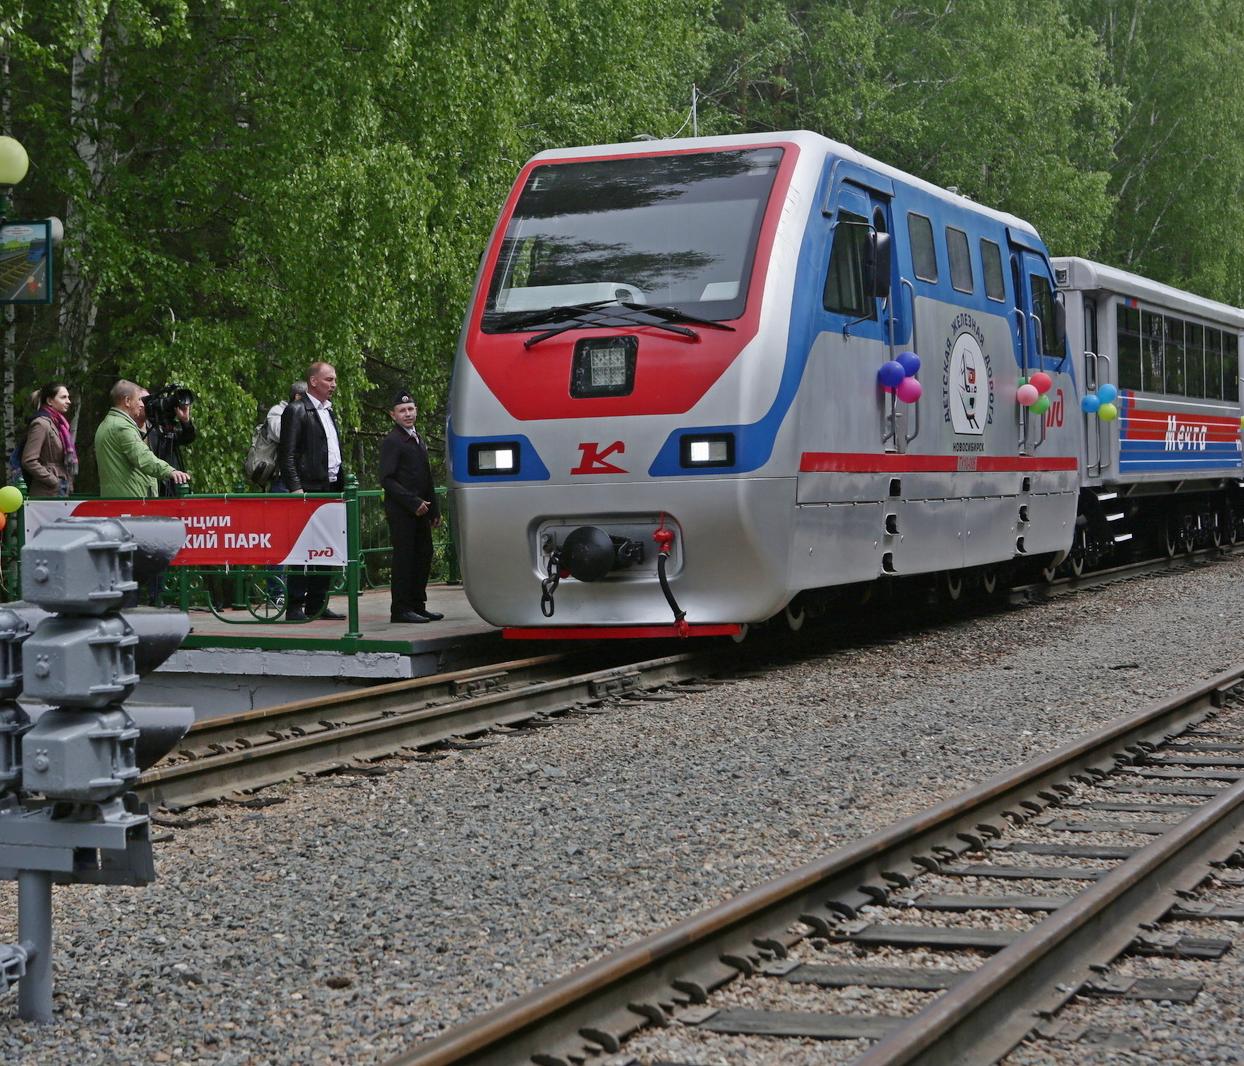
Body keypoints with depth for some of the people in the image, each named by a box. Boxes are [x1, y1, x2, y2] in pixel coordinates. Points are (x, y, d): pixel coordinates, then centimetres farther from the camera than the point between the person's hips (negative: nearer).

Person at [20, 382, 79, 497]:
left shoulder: (58, 423, 16)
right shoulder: (41, 424, -10)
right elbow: (28, 461, -17)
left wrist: (68, 484, 11)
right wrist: (54, 482, -15)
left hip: (62, 492, 9)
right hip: (48, 493, -9)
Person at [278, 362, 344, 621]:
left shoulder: (329, 411, 20)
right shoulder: (296, 410, -6)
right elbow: (287, 454, -11)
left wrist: (342, 483, 17)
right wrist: (295, 487, -19)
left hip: (330, 489, 8)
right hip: (309, 490, -8)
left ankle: (317, 604, 14)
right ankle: (294, 607, -6)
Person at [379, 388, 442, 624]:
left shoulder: (418, 440, 19)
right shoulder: (391, 441, -8)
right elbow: (387, 480, -14)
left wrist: (434, 509, 18)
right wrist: (413, 503, -17)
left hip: (419, 510, 8)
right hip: (401, 511, -8)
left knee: (423, 556, 9)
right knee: (404, 558, -7)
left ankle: (417, 605, 16)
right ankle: (400, 609, -2)